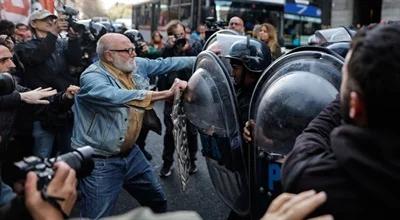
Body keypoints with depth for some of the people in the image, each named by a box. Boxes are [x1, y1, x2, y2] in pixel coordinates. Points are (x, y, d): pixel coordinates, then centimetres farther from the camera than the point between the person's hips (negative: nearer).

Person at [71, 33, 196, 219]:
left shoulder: (137, 66, 0)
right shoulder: (92, 76, -23)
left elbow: (166, 63, 6)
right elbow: (117, 97, -40)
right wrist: (166, 94, -43)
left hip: (131, 153, 8)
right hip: (100, 161, -7)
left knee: (157, 201, 20)